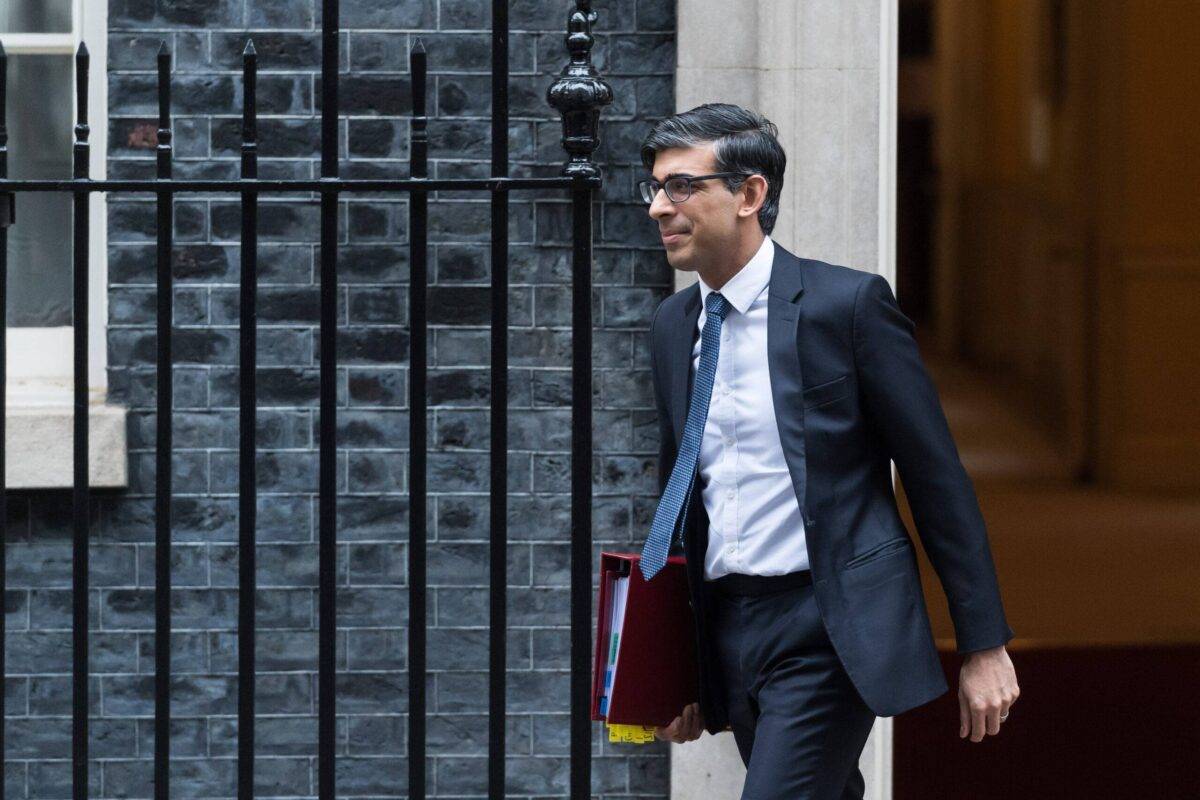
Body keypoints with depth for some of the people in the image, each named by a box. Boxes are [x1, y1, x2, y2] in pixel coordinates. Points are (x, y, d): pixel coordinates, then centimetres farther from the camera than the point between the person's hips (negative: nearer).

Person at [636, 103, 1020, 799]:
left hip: (832, 633, -6)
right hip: (727, 631, 7)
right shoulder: (674, 325, 11)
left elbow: (938, 476, -6)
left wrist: (984, 644, -7)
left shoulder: (848, 304, -8)